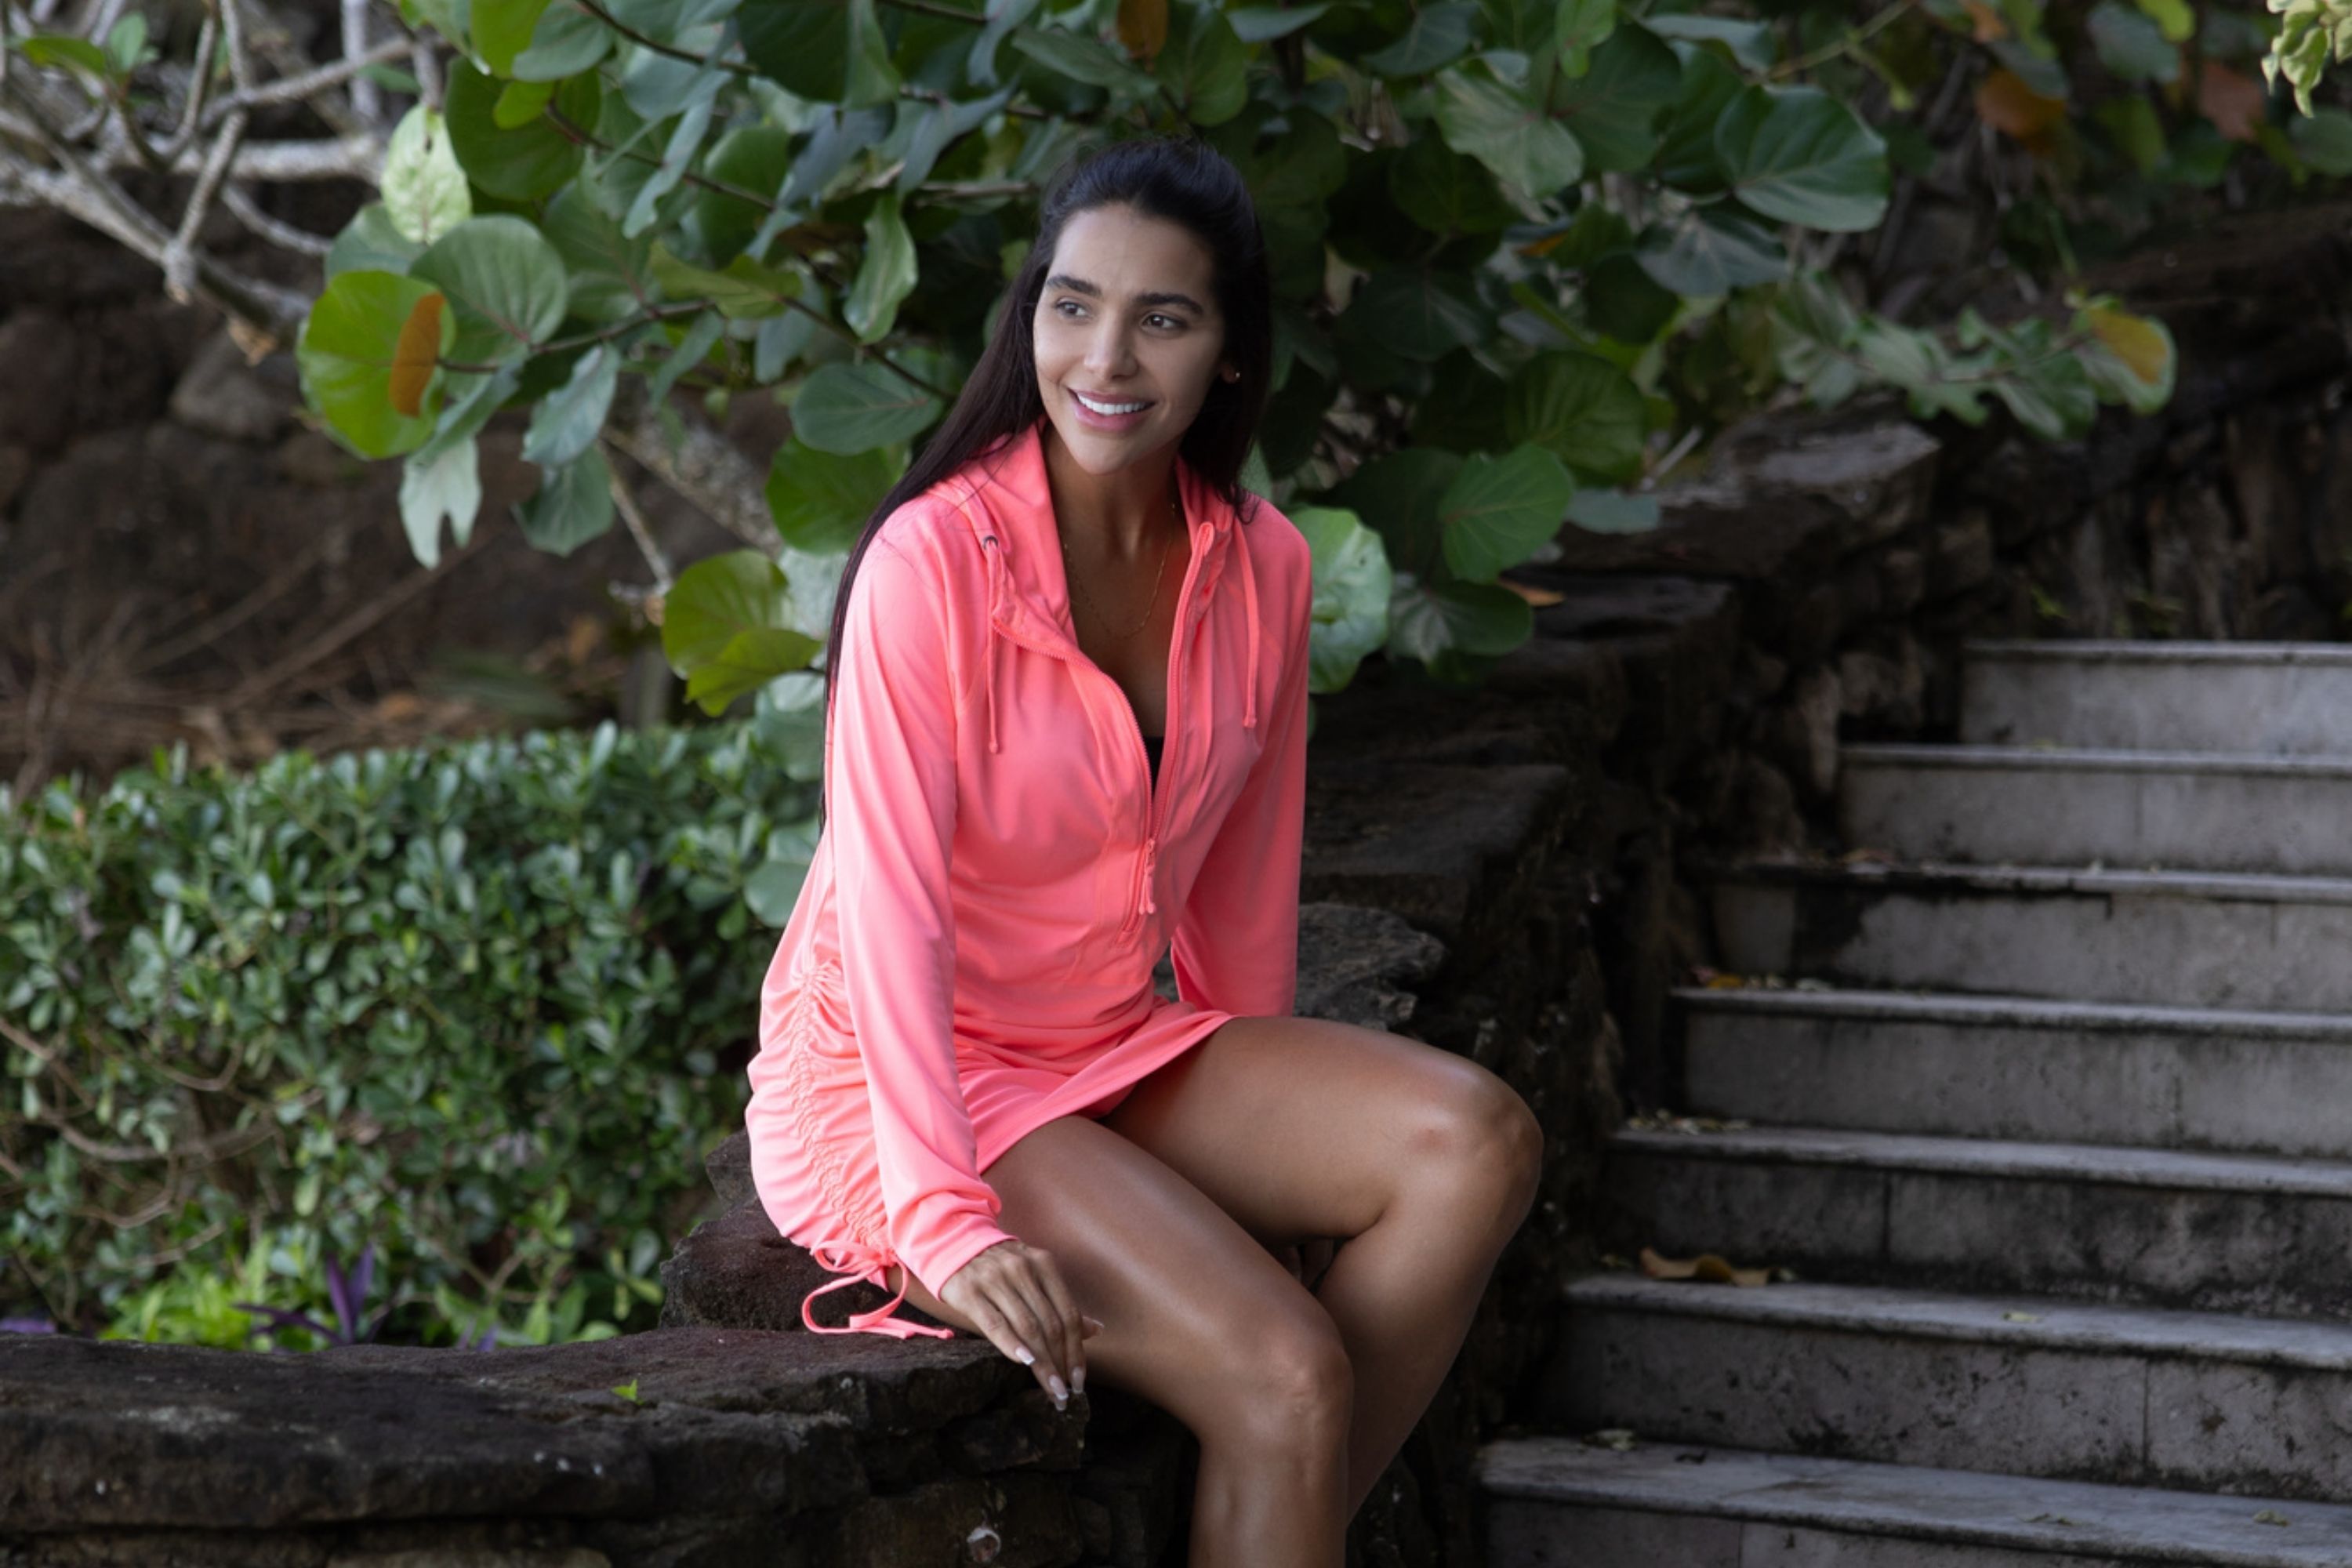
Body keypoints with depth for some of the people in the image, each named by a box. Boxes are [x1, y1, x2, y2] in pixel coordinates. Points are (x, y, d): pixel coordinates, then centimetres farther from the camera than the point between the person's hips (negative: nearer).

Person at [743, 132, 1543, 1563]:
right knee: (1284, 1378, -25)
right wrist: (947, 1222, -32)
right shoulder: (934, 562, -18)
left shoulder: (1260, 569, 1)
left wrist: (1275, 1132, 17)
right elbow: (891, 902, -23)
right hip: (895, 1082, -6)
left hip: (1119, 1058, 7)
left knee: (1474, 1144, -18)